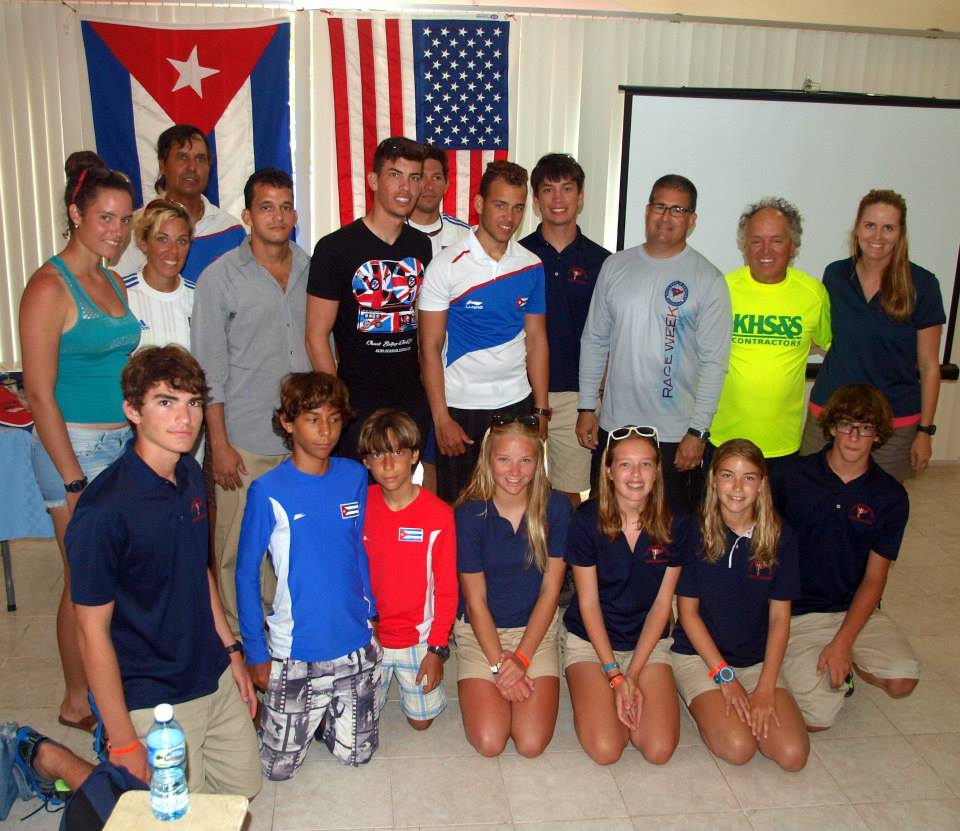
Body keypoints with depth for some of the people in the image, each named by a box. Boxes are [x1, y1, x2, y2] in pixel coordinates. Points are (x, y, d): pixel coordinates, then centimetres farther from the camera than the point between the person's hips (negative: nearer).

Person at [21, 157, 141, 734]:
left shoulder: (114, 283, 12)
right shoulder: (50, 287, -12)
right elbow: (40, 393, -14)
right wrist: (73, 479, -16)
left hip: (124, 442, 7)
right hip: (76, 446, -7)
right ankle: (77, 703, 20)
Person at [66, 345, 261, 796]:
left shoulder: (190, 473, -1)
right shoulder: (103, 510, -25)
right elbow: (93, 632, -19)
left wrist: (231, 650, 13)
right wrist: (123, 742, -15)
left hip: (215, 678, 7)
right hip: (153, 699, -7)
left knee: (244, 785, 21)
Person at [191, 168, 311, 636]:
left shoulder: (312, 271, 8)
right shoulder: (220, 277, -4)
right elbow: (209, 368, -5)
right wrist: (219, 444, -9)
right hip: (245, 440, -3)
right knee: (239, 550, 4)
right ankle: (237, 638, 21)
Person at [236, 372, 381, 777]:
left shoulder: (355, 477, -3)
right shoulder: (267, 492, -14)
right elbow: (246, 574, -7)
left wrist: (370, 611, 11)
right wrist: (255, 652, -5)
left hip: (356, 644, 3)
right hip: (295, 651, -3)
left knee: (355, 754, 15)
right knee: (279, 766, 10)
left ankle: (325, 714, 41)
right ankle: (267, 709, 36)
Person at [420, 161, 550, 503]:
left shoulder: (532, 267, 4)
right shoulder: (447, 266, -8)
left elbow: (536, 340, 9)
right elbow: (430, 348, -7)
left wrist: (541, 410, 5)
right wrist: (441, 419, -10)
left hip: (517, 402, 3)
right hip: (461, 406, -3)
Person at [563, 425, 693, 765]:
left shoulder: (676, 527, -8)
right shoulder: (587, 521, -14)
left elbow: (662, 603, -4)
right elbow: (588, 602, -9)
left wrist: (633, 674, -10)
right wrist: (615, 675, -13)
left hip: (649, 642, 2)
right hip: (590, 640, -2)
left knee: (660, 750, -15)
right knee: (605, 749, -18)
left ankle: (626, 703, 14)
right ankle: (593, 695, 12)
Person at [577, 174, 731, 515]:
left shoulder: (707, 279, -5)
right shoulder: (615, 266, 6)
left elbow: (714, 361, -7)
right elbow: (594, 340, 10)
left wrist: (697, 431, -11)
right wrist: (587, 406, 6)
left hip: (676, 435, -3)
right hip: (613, 425, 3)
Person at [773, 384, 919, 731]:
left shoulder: (890, 496, -2)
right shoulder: (793, 477, -6)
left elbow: (874, 578, -3)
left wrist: (843, 642, -15)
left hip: (857, 609, 2)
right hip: (796, 611, -2)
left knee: (903, 680, -24)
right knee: (818, 717, -19)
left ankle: (844, 663, 10)